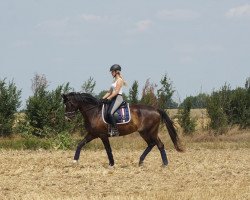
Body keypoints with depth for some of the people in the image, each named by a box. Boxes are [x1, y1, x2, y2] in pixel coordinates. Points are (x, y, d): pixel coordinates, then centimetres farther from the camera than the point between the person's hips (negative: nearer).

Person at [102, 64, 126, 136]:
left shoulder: (119, 80, -7)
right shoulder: (115, 80, 21)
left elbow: (116, 92, -16)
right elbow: (110, 92, 21)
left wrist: (108, 98, -20)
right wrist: (103, 98, 12)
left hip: (118, 98, -10)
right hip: (113, 98, 10)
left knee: (110, 112, -26)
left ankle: (115, 130, -25)